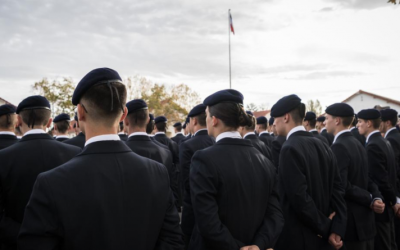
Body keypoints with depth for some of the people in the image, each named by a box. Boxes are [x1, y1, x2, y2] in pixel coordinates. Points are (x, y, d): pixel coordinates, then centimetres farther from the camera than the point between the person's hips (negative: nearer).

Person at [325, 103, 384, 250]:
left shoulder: (338, 147, -17)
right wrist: (376, 198, -8)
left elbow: (342, 186, -25)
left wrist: (370, 200, -13)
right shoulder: (358, 144, 12)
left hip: (350, 222, -9)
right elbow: (367, 180, 9)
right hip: (365, 221, 9)